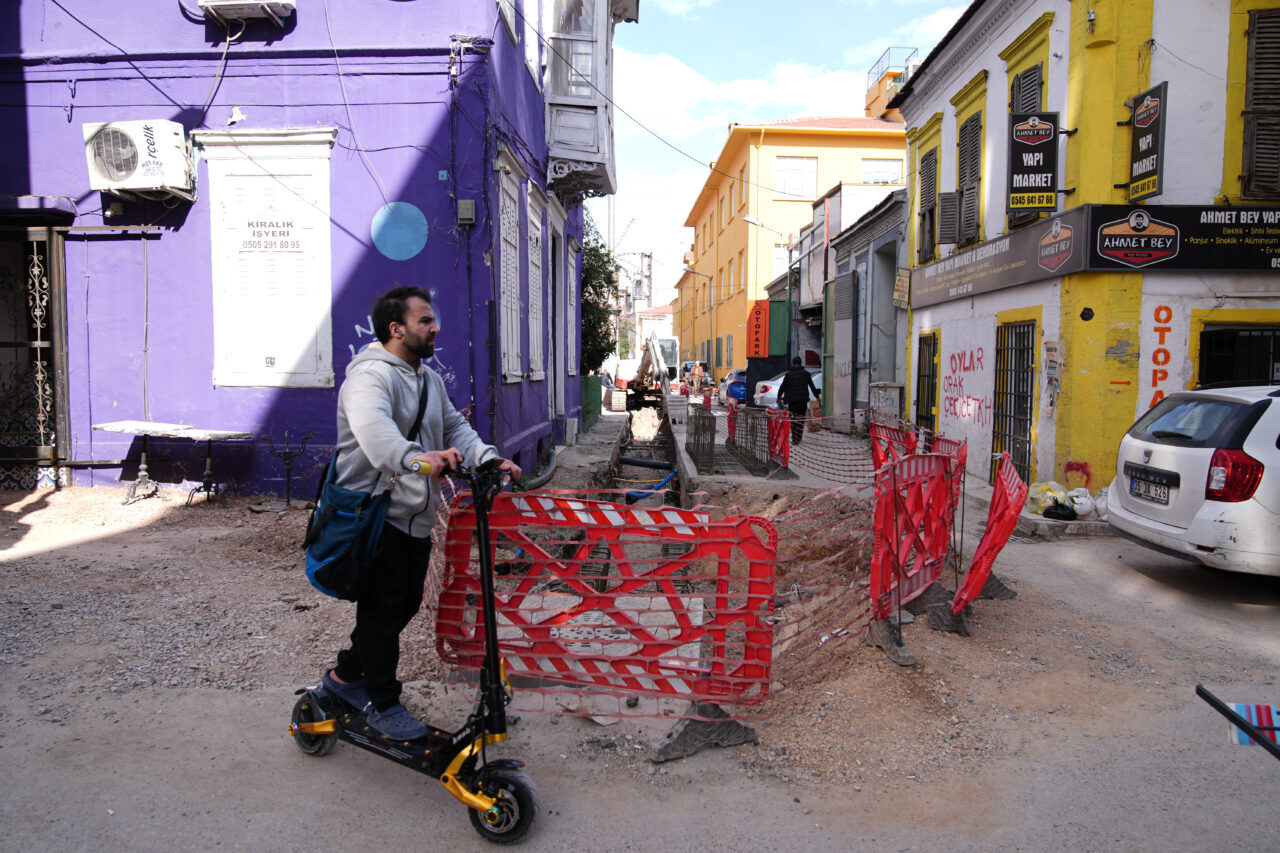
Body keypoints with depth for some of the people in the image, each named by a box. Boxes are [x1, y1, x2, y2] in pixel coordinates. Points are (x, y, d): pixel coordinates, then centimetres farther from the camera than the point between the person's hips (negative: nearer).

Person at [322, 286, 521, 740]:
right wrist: (416, 458, -57)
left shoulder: (429, 378, 16)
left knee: (406, 604, 16)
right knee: (383, 609, 0)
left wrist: (490, 459, -6)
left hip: (415, 516, 9)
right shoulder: (371, 376, -18)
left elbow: (455, 427, 13)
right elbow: (372, 427, -38)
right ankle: (383, 703, 17)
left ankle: (346, 674, 36)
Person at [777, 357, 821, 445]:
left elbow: (783, 386, 1)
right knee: (801, 418, 11)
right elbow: (812, 386, 10)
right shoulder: (806, 373, 8)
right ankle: (798, 438, 13)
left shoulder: (788, 374, 2)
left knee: (793, 418, 0)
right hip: (803, 399, 2)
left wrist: (779, 397, 13)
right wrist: (817, 396, 20)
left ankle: (794, 439, -8)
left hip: (792, 399, -2)